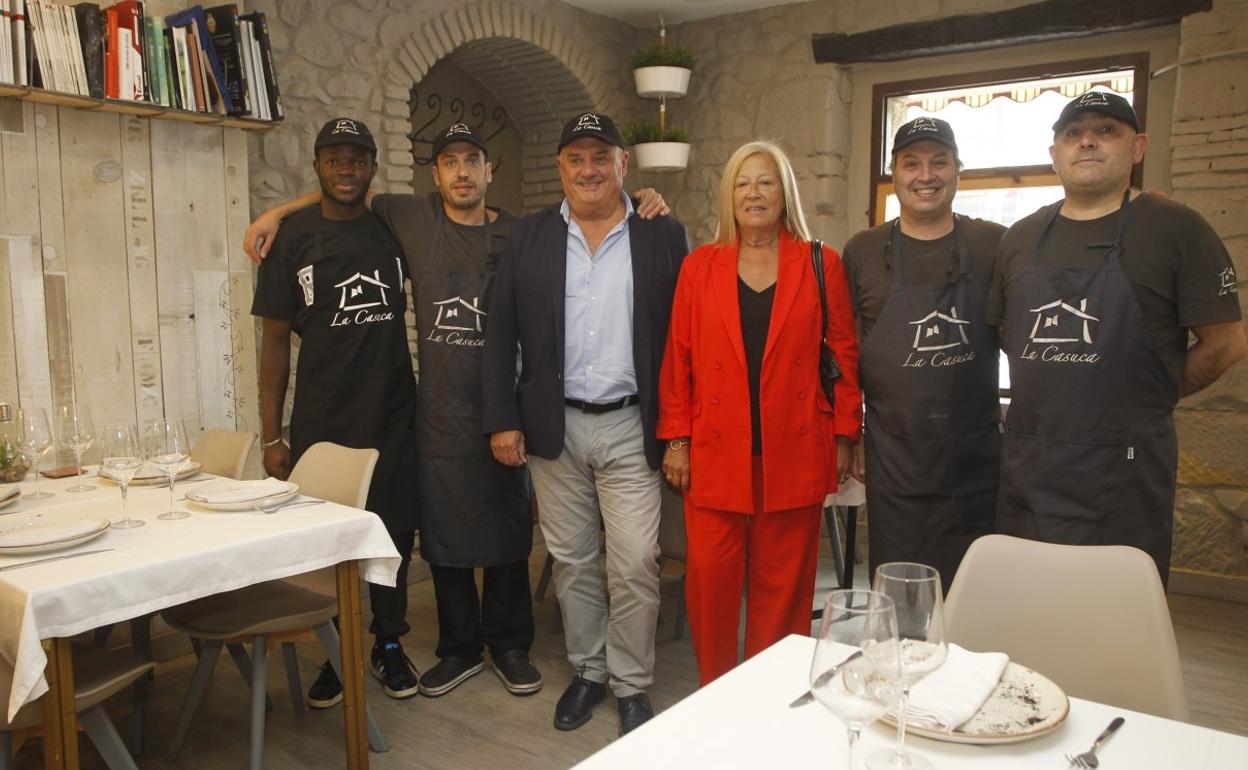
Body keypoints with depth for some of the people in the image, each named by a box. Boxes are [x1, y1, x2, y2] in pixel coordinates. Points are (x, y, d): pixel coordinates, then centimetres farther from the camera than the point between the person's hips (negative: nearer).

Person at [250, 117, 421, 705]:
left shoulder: (393, 229, 6)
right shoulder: (293, 238, 0)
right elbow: (275, 338, 0)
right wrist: (271, 436, -3)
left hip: (393, 413, 2)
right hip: (321, 419, -1)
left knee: (394, 531, 9)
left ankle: (389, 645, 28)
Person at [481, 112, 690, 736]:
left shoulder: (663, 236, 1)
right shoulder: (528, 237, 5)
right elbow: (501, 334, 5)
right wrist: (502, 419, -1)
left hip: (632, 428, -2)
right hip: (554, 427, 2)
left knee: (635, 566, 0)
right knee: (571, 561, 13)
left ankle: (631, 684, 21)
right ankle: (588, 671, 32)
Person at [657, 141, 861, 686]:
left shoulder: (822, 265, 5)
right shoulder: (699, 266, 7)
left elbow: (844, 354, 6)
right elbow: (678, 358, 6)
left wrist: (844, 437, 2)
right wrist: (676, 440, 1)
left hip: (793, 452, 0)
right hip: (716, 452, 1)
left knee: (783, 582, 7)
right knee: (710, 577, 1)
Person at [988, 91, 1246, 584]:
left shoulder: (1176, 228, -2)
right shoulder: (1021, 238, 11)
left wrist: (1146, 397, 0)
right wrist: (1048, 390, 10)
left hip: (1122, 473, -4)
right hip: (1026, 469, 5)